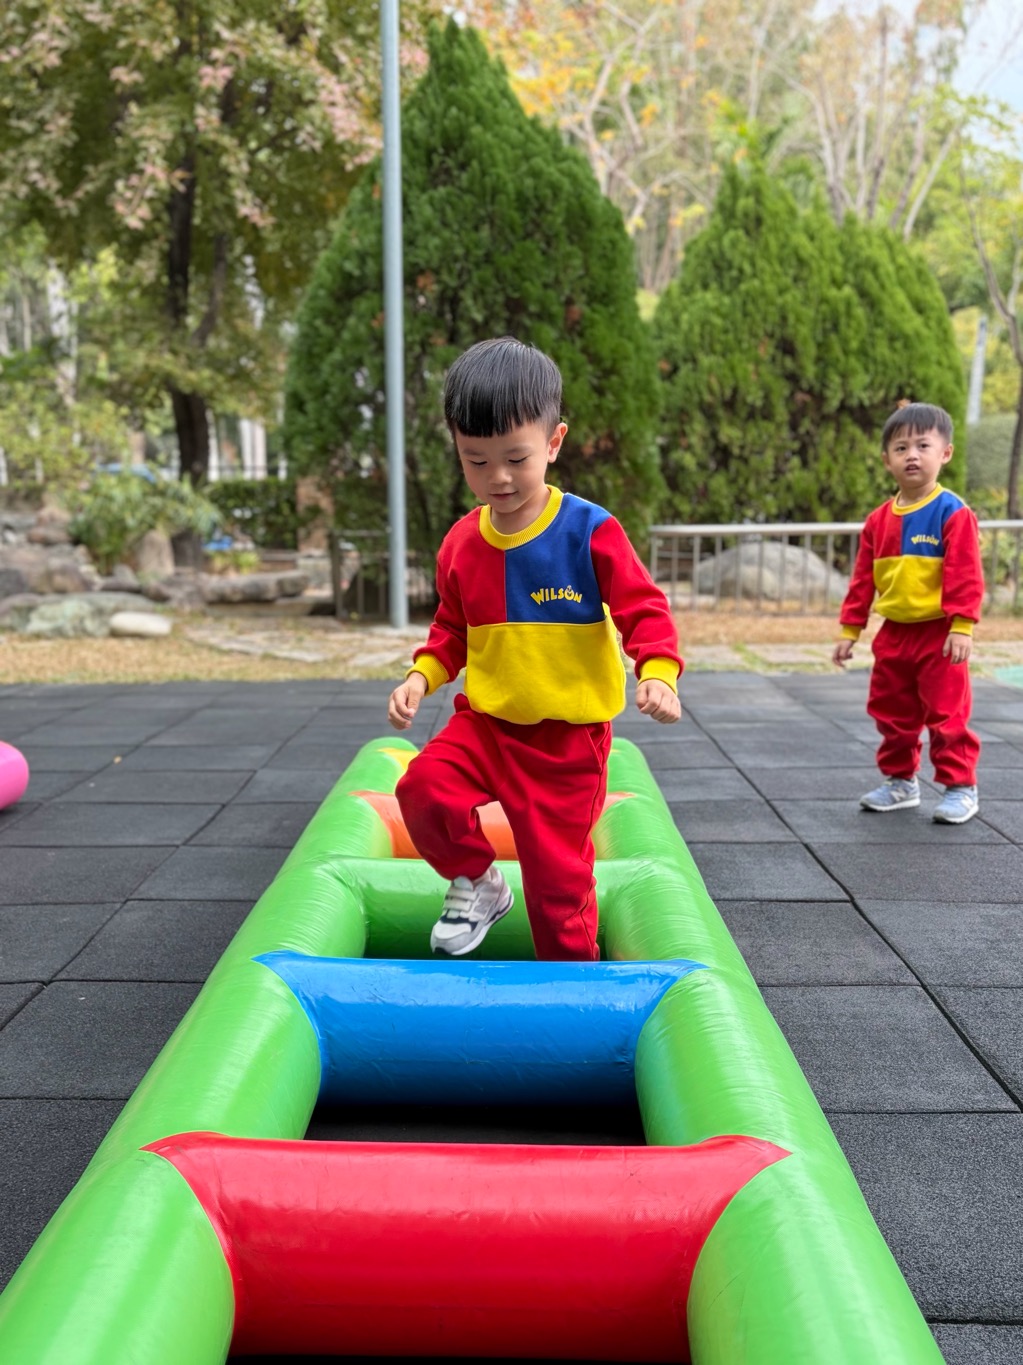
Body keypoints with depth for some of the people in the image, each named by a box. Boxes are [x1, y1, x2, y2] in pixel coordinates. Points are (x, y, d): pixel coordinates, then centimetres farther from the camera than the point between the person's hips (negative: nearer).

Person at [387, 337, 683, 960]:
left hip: (568, 734, -4)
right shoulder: (462, 541, 1)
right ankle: (476, 883, 8)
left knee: (558, 875, 3)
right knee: (425, 787, -22)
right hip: (484, 720, 4)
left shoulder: (590, 532, -14)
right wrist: (423, 676, -2)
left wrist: (659, 673, -29)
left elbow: (644, 609, -12)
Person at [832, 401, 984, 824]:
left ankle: (960, 787, 12)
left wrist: (962, 626, -22)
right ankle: (899, 781, 30)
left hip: (938, 634, -6)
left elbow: (966, 575, -17)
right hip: (893, 634, 6)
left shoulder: (952, 512, -12)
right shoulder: (879, 520, 5)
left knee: (947, 714, 0)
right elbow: (863, 579, 10)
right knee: (892, 715, 15)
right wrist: (849, 630, 10)